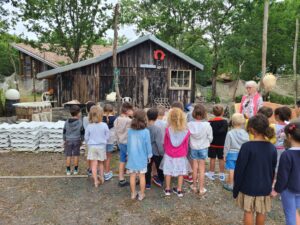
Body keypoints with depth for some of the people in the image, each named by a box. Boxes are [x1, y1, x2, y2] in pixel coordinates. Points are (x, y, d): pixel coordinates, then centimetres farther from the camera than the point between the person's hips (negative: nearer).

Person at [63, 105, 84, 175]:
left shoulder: (67, 122, -3)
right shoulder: (80, 122, -10)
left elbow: (64, 131, 4)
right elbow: (82, 132, -4)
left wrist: (64, 140, 15)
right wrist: (81, 140, 9)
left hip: (68, 140, 2)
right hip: (77, 141, -1)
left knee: (68, 156, 7)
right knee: (76, 155, 8)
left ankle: (68, 170, 13)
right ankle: (75, 170, 16)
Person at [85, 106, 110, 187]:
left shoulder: (89, 126, -11)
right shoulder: (104, 125, -13)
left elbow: (86, 138, -1)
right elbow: (107, 136, -4)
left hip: (92, 147, -1)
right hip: (102, 146, 1)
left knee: (94, 164, 5)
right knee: (101, 163, 18)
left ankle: (96, 181, 9)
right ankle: (101, 178, 32)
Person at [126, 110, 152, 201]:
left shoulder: (130, 131, -8)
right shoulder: (145, 131, -17)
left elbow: (128, 144, 2)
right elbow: (148, 145, -9)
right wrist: (149, 156, 5)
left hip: (132, 157, 2)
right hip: (142, 157, -2)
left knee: (132, 176, 13)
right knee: (142, 176, 11)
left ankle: (133, 194, 26)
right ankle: (141, 194, 22)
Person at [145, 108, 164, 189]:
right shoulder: (157, 129, -25)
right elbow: (159, 143, -22)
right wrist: (162, 153, -9)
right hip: (156, 152, -3)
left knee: (148, 168, 18)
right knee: (159, 167, 20)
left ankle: (147, 184, 27)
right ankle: (160, 180, 37)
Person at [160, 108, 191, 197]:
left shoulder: (168, 130, -16)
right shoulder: (186, 131, -15)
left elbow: (165, 143, -3)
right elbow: (186, 145, -4)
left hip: (169, 155, 0)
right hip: (181, 155, 0)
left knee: (168, 172, 14)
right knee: (181, 172, 14)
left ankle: (167, 189, 25)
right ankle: (179, 190, 23)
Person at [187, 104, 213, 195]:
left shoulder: (189, 124, -17)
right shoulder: (207, 125, -19)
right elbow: (210, 138, -7)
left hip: (193, 148, 1)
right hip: (203, 148, -1)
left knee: (195, 168, 17)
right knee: (202, 169, 12)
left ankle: (194, 186, 31)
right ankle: (201, 188, 21)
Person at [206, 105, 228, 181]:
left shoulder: (210, 122, -10)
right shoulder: (225, 122, -9)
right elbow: (225, 132, -12)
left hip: (212, 143, 0)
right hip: (222, 144, 1)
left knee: (212, 158, 9)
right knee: (221, 159, 10)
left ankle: (211, 174, 19)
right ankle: (221, 175, 20)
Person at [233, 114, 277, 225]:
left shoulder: (247, 146, -20)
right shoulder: (272, 148, -5)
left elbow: (239, 169, -16)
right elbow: (273, 170, 6)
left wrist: (236, 189, -4)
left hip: (248, 186, -4)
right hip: (265, 187, 4)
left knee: (248, 212, 12)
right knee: (261, 212, 18)